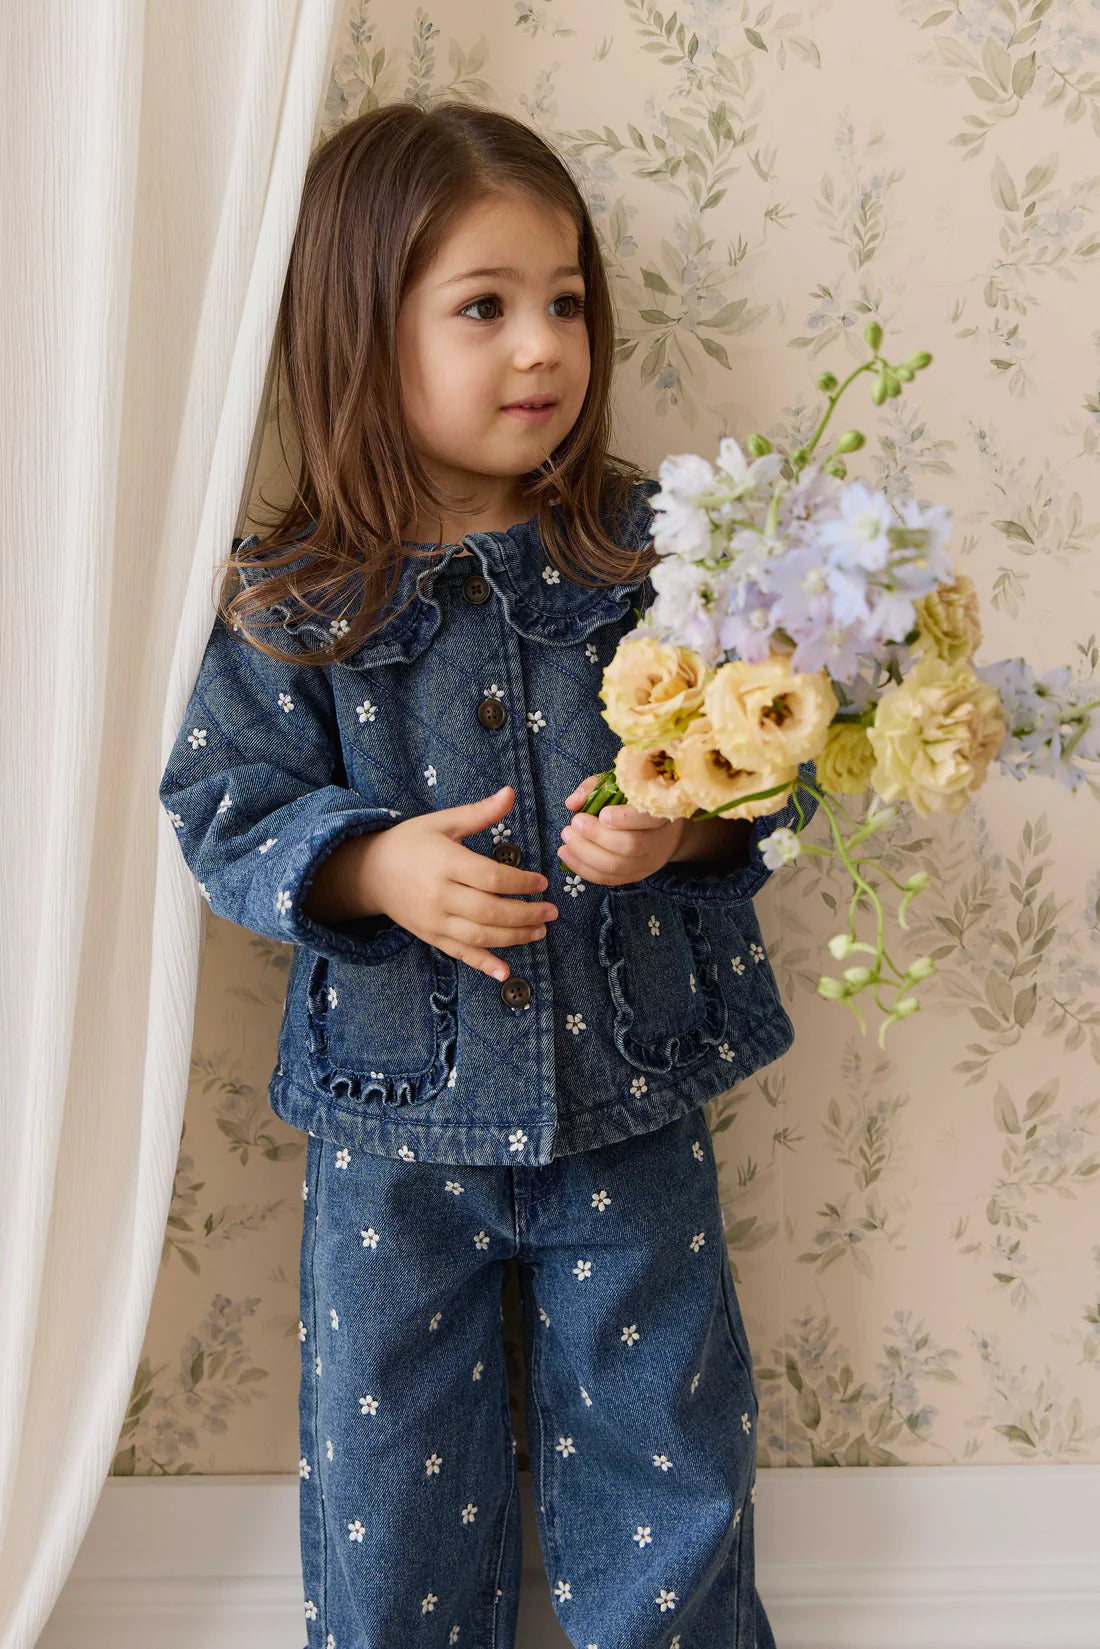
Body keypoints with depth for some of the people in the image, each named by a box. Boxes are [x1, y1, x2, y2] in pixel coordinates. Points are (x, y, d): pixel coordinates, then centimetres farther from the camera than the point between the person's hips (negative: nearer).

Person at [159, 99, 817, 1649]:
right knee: (389, 1464, 15)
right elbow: (225, 809, -5)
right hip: (396, 1110, 0)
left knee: (660, 1438, 16)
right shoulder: (294, 602, -8)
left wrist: (688, 821, -23)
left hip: (629, 1088, 1)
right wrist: (375, 867, -22)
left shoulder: (654, 548, -5)